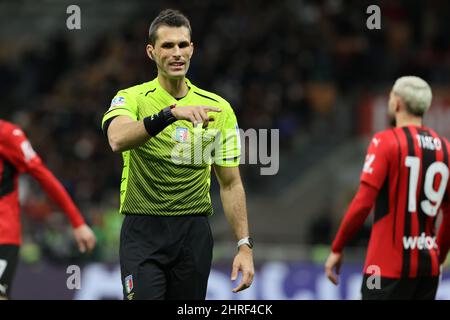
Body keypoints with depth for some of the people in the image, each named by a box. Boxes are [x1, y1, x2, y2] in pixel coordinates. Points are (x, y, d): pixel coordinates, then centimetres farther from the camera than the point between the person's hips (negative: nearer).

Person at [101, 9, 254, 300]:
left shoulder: (218, 108, 7)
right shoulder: (131, 99, -1)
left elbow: (230, 183, 11)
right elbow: (117, 139, -26)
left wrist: (244, 245, 3)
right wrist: (171, 113, -38)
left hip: (194, 235, 3)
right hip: (143, 232, -3)